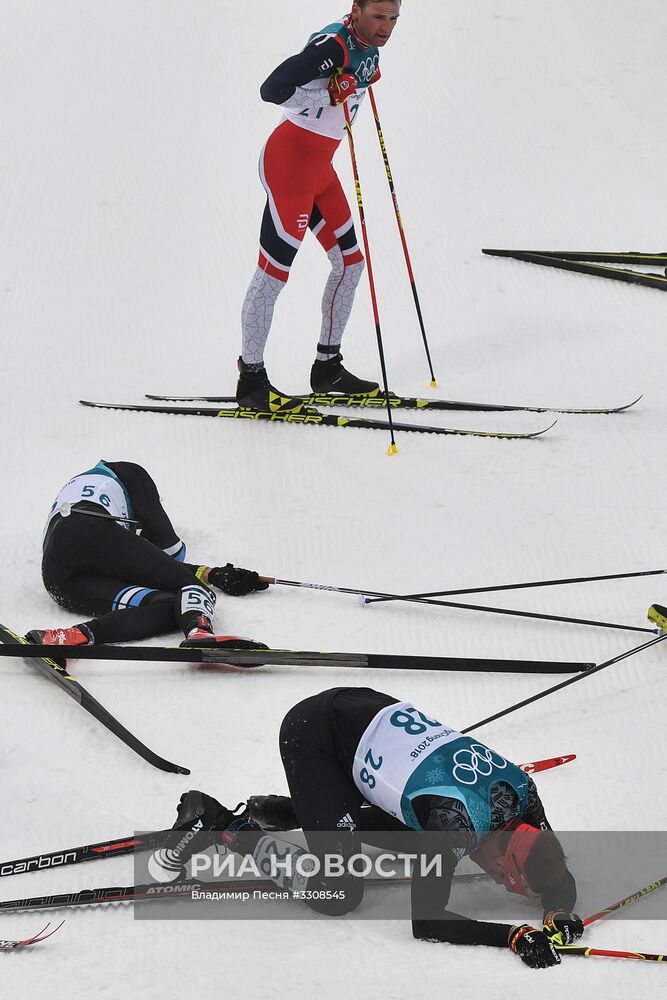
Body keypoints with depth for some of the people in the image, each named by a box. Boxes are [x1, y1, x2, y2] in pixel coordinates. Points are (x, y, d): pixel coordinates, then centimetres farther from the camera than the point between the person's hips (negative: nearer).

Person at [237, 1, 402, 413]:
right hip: (289, 160, -10)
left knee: (350, 262, 13)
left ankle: (328, 367, 24)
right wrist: (331, 91, -32)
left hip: (319, 164, 10)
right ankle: (251, 381, 1)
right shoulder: (333, 45, -21)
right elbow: (271, 91, -28)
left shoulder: (368, 50, 8)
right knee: (274, 272, -5)